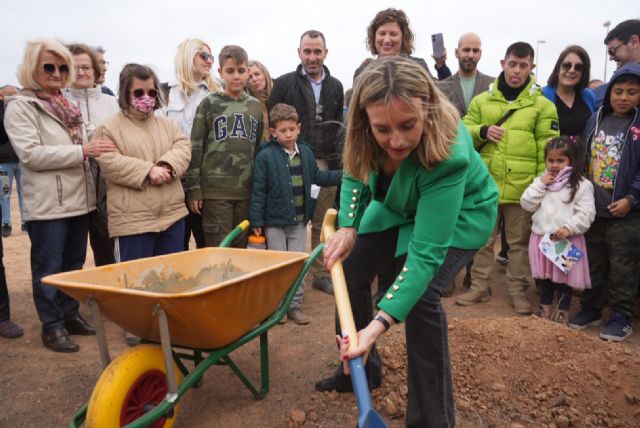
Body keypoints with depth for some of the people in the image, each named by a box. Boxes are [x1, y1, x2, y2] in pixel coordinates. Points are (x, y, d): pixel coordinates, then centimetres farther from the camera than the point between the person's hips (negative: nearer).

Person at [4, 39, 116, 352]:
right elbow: (30, 154, -17)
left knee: (74, 264, 15)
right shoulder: (20, 106, -6)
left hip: (79, 199, 7)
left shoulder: (68, 106, 16)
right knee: (49, 268, 4)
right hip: (47, 204, -7)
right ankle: (52, 326, 15)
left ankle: (70, 314, 28)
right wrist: (81, 151, -21)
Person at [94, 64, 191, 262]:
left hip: (173, 214, 5)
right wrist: (148, 171, -18)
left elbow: (183, 147, 3)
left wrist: (167, 166, -17)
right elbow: (109, 163, -11)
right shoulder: (109, 128, 0)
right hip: (132, 220, -4)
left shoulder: (167, 124, 16)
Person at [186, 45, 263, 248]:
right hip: (215, 190, -3)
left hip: (246, 190, 4)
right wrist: (193, 188, -6)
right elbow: (195, 148, -1)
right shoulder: (209, 104, 1)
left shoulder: (256, 106, 11)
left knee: (241, 248, 10)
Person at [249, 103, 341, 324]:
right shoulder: (265, 156, -10)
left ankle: (295, 305, 18)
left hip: (299, 220, 4)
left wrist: (344, 175, 12)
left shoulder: (306, 152, 4)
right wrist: (256, 221, -10)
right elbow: (258, 190, -9)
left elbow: (317, 176, 19)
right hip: (274, 221, -4)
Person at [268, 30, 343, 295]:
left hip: (326, 164, 3)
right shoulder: (284, 84, 2)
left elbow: (339, 126, 14)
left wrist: (337, 160, 6)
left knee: (322, 223, 9)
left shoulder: (336, 87, 13)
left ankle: (320, 273, 20)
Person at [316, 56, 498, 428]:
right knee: (351, 274, 5)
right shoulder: (367, 131, -28)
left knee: (421, 295, -26)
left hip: (458, 213, -5)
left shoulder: (450, 157, -42)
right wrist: (348, 227, -21)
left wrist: (380, 324, -50)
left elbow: (427, 252, -43)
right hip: (397, 205, 6)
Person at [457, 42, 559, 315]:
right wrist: (482, 131, -11)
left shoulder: (542, 104, 1)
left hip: (522, 187, -2)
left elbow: (547, 148, -1)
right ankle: (479, 287, 25)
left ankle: (518, 290, 23)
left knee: (519, 241, 10)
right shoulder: (482, 100, 8)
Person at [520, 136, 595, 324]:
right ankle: (545, 308, 30)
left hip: (567, 240, -4)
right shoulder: (541, 181, 8)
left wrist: (568, 228, -22)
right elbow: (527, 204, 1)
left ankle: (562, 312, 21)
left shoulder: (582, 185, -6)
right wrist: (540, 184, -7)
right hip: (541, 237, 4)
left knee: (564, 278, 6)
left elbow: (586, 214, -11)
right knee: (544, 276, 15)